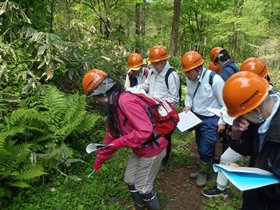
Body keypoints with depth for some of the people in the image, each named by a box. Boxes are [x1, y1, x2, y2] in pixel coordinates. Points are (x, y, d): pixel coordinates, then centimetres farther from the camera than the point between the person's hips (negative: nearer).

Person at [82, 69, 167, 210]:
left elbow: (145, 131, -33)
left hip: (152, 149, -9)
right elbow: (111, 135, 15)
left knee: (143, 187, 5)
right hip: (140, 149, 10)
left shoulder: (125, 101, -28)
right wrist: (100, 158, 19)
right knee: (130, 181, 20)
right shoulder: (113, 106, 5)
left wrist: (120, 142, -26)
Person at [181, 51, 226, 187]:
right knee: (200, 146, 20)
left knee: (206, 148, 1)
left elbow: (225, 102, -17)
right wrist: (188, 105, -9)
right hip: (196, 117, 7)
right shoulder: (190, 78, -7)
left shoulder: (214, 79, -26)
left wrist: (222, 121, -12)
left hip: (210, 119, -6)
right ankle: (203, 169, 40)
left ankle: (203, 172, 25)